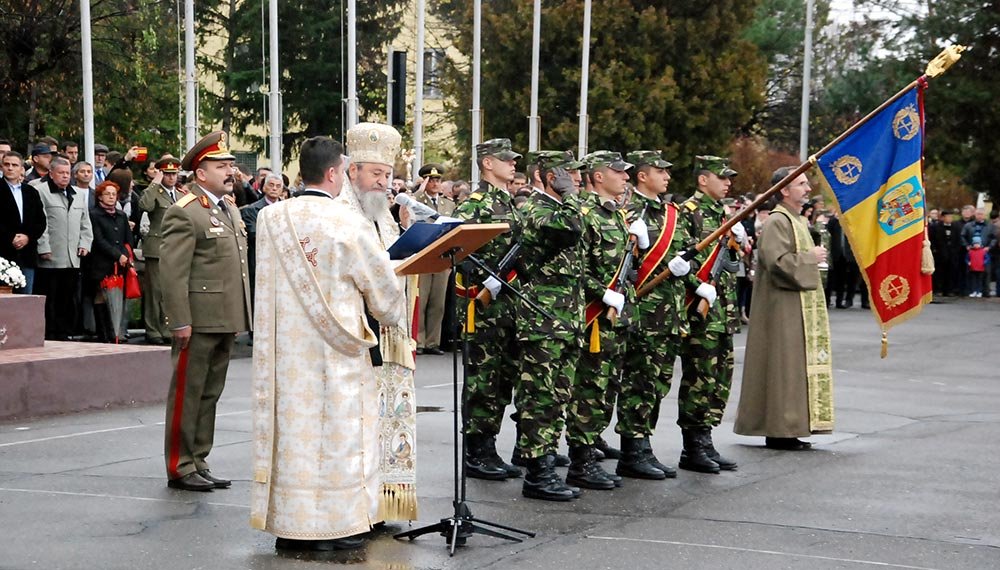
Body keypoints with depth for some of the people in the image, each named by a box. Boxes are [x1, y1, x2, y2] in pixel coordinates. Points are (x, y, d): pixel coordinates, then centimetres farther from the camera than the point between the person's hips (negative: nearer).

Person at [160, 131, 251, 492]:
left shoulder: (230, 209, 16)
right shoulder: (184, 213, -11)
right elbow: (173, 272, -16)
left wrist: (240, 315, 17)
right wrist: (180, 321, -20)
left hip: (226, 320, 8)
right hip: (199, 320, -8)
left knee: (210, 394, 14)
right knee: (187, 394, 0)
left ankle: (199, 463, 22)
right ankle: (180, 468, 8)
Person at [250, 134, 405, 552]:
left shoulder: (270, 219, -1)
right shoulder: (351, 224, -13)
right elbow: (384, 291, -2)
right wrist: (388, 313, 19)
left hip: (285, 354, 4)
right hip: (337, 356, -4)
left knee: (291, 429, 10)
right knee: (336, 437, 5)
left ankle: (288, 524, 16)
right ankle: (332, 526, 9)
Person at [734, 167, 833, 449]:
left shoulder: (797, 220, 18)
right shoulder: (777, 222, -14)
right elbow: (777, 261, -24)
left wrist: (814, 257, 11)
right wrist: (811, 257, -15)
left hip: (801, 306, 10)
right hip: (784, 307, -10)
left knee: (796, 366, 10)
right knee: (784, 363, -7)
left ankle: (788, 428, 15)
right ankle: (779, 431, -2)